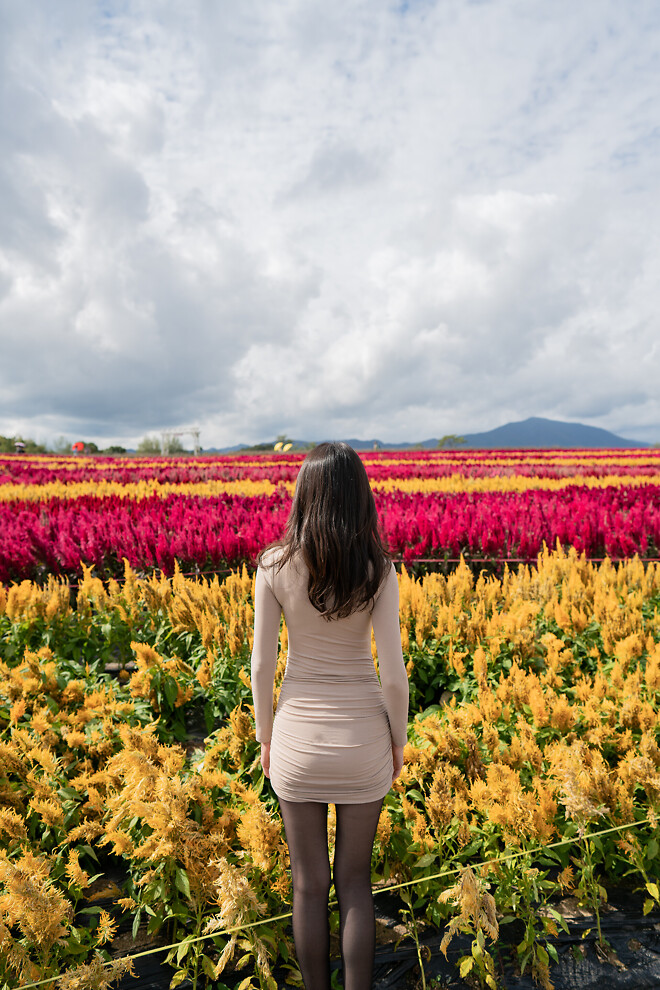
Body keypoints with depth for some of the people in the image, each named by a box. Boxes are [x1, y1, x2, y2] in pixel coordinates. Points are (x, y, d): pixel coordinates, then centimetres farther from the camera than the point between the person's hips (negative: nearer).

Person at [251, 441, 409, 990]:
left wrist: (266, 737, 8)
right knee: (355, 881, 21)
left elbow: (262, 665, -8)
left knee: (309, 883, 21)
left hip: (298, 737, 0)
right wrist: (399, 741, 5)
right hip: (363, 738, 0)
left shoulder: (275, 566, -14)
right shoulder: (379, 569, -15)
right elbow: (393, 672, -12)